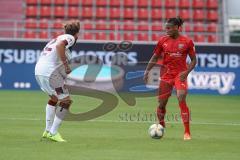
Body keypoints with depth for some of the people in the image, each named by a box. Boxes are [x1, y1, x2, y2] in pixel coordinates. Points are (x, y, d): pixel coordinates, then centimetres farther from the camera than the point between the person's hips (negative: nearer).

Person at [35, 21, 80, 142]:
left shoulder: (57, 38, 25)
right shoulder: (70, 38, -2)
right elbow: (59, 45, -24)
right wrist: (66, 65, -20)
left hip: (38, 70, 9)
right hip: (50, 72, -9)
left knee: (54, 98, 29)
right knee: (66, 101, 0)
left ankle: (48, 131, 30)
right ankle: (53, 133, 0)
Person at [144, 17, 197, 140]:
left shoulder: (187, 42, -4)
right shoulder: (162, 40, 3)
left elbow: (193, 60, 1)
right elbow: (155, 57, 11)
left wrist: (186, 72, -14)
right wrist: (147, 71, 0)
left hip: (180, 75, -3)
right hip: (166, 74, 3)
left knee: (181, 99, -21)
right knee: (161, 103, 6)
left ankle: (187, 132, -15)